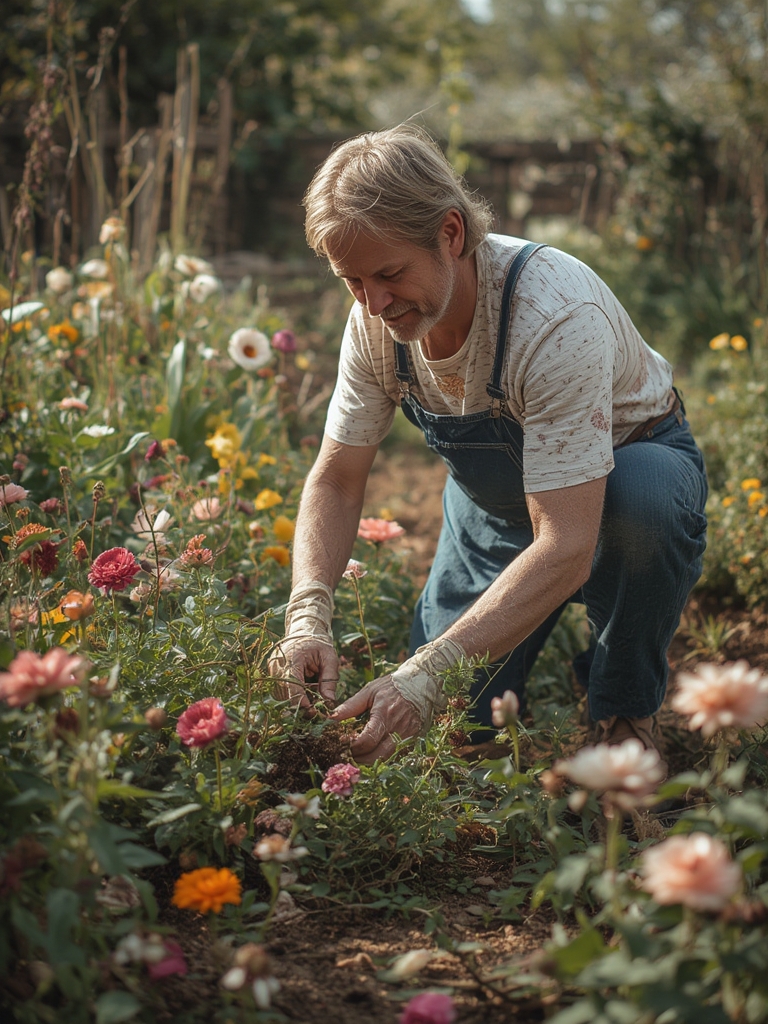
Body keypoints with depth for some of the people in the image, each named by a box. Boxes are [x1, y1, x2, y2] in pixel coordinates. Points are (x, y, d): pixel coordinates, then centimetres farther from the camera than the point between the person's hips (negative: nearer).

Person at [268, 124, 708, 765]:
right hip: (494, 495, 4)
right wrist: (308, 618, -30)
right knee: (446, 722, -9)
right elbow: (336, 481, -11)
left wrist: (430, 674, -51)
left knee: (639, 496, -41)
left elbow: (567, 548, -44)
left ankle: (626, 716, -14)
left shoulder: (556, 315, -39)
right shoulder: (378, 317, -19)